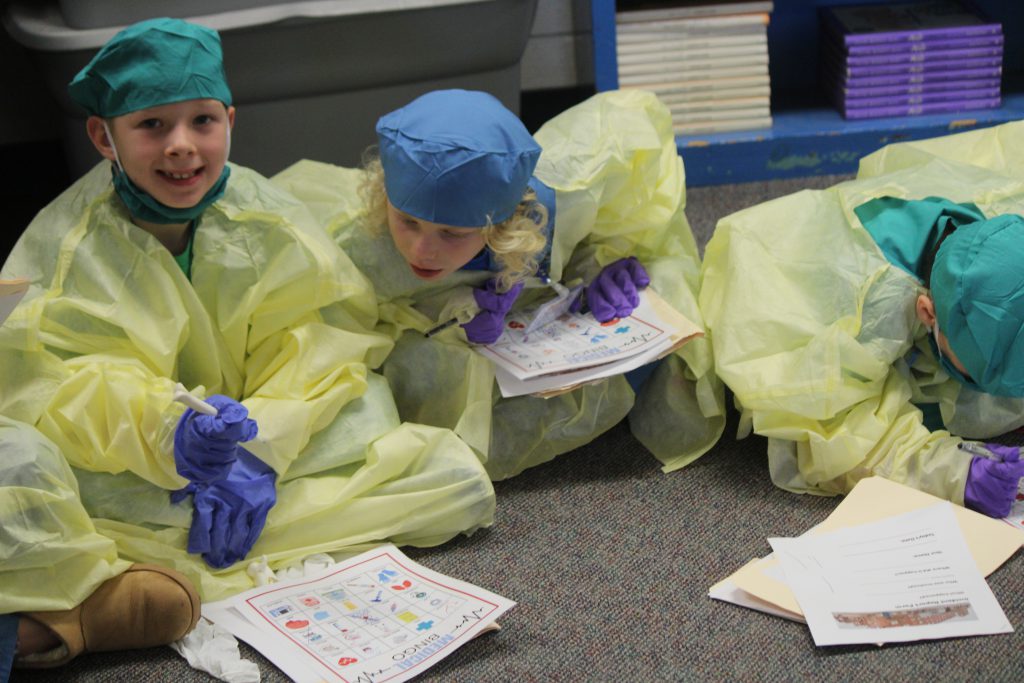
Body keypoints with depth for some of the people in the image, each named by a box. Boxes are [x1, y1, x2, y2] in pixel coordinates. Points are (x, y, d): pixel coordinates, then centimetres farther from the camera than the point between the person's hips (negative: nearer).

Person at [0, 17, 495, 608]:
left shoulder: (270, 221, -4)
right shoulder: (66, 243, -9)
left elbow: (315, 348, -9)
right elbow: (51, 385, -20)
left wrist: (259, 451, -26)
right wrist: (166, 429, -39)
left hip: (272, 439, 2)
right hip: (127, 466, -2)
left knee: (459, 479, -15)